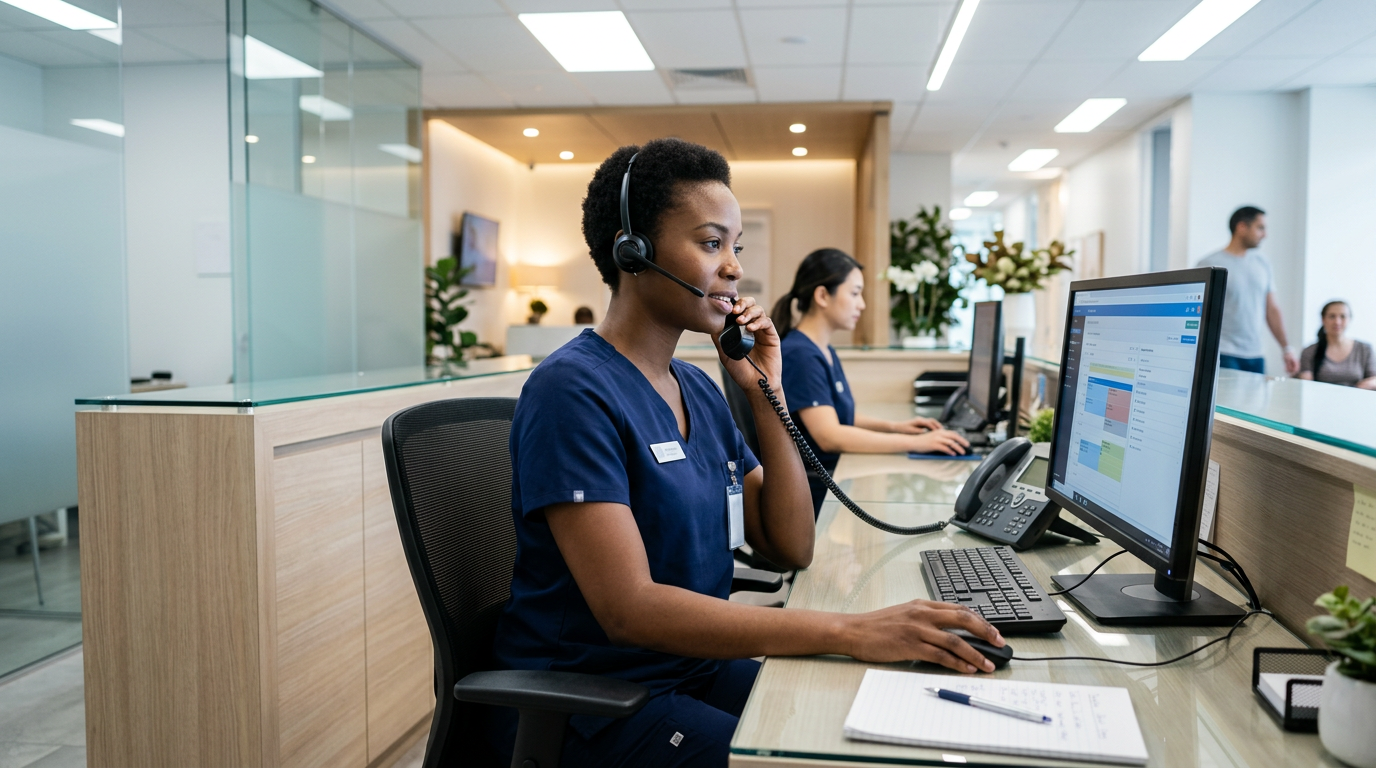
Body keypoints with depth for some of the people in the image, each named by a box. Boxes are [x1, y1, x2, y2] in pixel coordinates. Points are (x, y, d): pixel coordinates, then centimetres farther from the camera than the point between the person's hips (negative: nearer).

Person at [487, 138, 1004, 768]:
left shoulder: (700, 390, 7)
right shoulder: (574, 390, -19)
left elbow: (791, 548, 6)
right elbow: (629, 608, -27)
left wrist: (765, 393, -3)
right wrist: (849, 632, -31)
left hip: (696, 669, 7)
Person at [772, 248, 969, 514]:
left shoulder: (826, 352, 13)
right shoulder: (799, 355, -17)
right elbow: (829, 436, -26)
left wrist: (894, 427, 8)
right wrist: (916, 443, -25)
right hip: (816, 498, -9)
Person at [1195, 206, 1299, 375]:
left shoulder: (1263, 264, 13)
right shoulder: (1210, 264, -3)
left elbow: (1272, 309, 17)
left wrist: (1287, 348, 13)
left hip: (1256, 356, 5)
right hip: (1224, 355, -5)